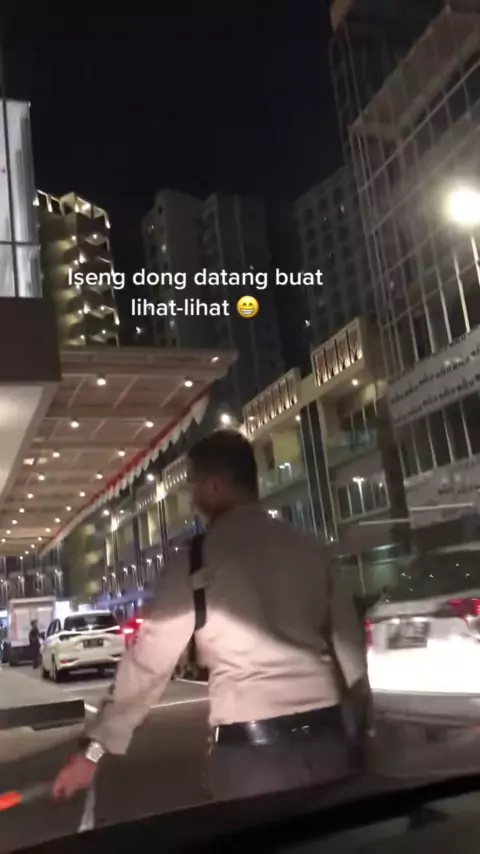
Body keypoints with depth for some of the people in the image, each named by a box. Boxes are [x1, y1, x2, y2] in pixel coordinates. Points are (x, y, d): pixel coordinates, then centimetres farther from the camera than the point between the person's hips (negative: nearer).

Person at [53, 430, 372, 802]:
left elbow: (150, 657, -4)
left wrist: (96, 746, 4)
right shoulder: (311, 548, 6)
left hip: (250, 747, -4)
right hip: (326, 736, 4)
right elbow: (349, 640, 8)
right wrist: (368, 717, 19)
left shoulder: (198, 559, -5)